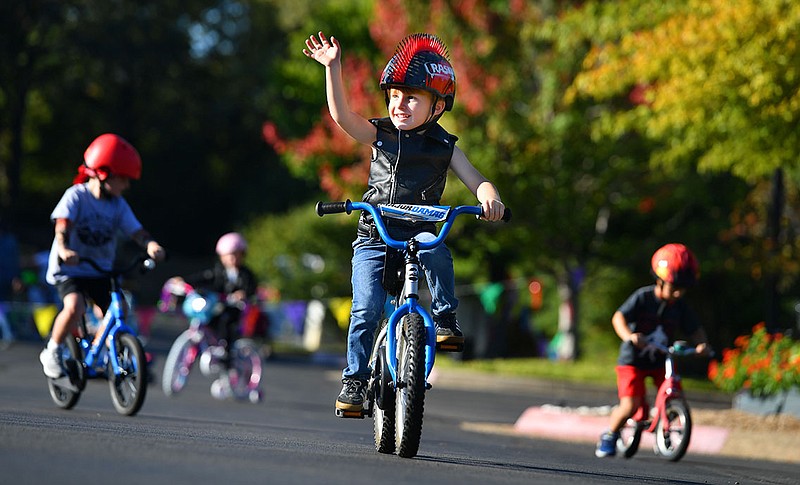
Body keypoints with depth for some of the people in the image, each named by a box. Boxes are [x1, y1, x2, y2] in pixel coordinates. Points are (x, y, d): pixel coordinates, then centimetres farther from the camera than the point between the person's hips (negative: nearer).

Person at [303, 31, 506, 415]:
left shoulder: (443, 146, 5)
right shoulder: (380, 134, 4)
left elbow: (476, 181, -2)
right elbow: (342, 115, -12)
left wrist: (490, 198, -26)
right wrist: (332, 67, -24)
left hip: (419, 232, 0)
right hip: (373, 239, 0)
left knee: (435, 249, -35)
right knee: (365, 310, -13)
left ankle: (446, 318, -20)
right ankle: (355, 379, 1)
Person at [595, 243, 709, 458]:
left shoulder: (680, 306, -3)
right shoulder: (643, 297, -16)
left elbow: (695, 330, 1)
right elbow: (619, 317, -24)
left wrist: (701, 344, -21)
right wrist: (628, 336, -43)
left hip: (661, 361, 4)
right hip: (633, 359, -4)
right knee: (630, 405, -18)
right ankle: (609, 436, 8)